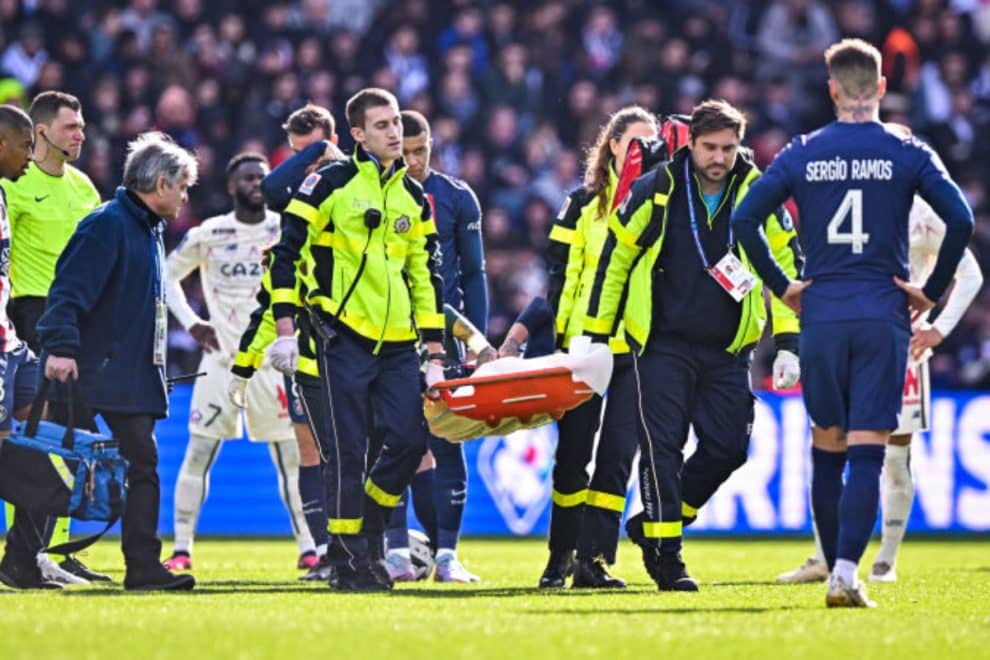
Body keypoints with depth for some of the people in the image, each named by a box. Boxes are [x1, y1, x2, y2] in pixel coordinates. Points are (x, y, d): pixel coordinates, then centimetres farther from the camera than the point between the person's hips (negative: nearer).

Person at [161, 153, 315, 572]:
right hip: (221, 357, -1)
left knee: (289, 455, 2)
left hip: (272, 357, 1)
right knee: (199, 452, -4)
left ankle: (308, 547, 9)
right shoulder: (209, 235, -1)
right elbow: (169, 275, 10)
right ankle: (181, 548, 1)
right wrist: (191, 323, 0)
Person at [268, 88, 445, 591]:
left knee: (410, 440, -3)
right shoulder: (331, 183, -2)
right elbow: (285, 251, -2)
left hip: (397, 342, 5)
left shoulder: (414, 198, 14)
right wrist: (284, 328, -8)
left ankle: (370, 522, 20)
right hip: (344, 336, -5)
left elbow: (426, 276, 17)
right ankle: (346, 559, 3)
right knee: (349, 450, -4)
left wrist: (434, 353, 12)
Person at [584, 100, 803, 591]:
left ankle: (663, 521, 20)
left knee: (729, 447, 0)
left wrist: (787, 344, -2)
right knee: (662, 446, -9)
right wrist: (596, 336, 3)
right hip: (663, 343, -3)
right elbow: (615, 257, 2)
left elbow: (787, 267, 5)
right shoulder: (656, 191, -6)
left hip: (728, 348, 3)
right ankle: (665, 557, -2)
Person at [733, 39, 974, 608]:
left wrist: (782, 286, 8)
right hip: (883, 316, -2)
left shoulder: (803, 154, 4)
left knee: (827, 451, 14)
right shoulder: (907, 154, 0)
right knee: (867, 454, -4)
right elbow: (961, 219, -10)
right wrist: (932, 292, 0)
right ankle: (846, 574, -15)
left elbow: (744, 219, -1)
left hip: (821, 317, 2)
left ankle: (837, 569, 18)